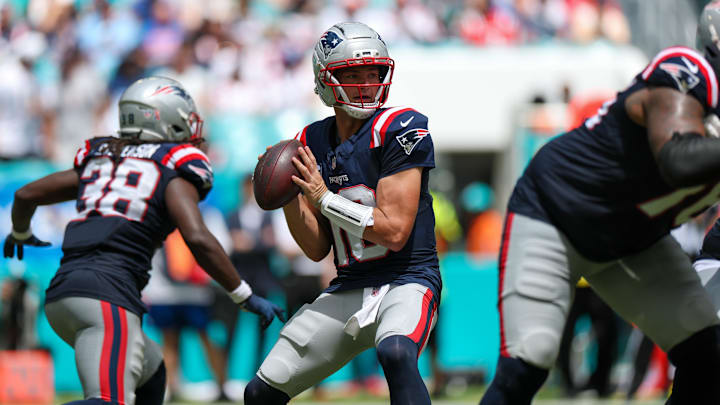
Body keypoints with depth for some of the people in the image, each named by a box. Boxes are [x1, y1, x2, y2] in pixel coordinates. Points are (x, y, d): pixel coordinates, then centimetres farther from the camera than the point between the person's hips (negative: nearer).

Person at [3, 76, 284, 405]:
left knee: (150, 374, 28)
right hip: (106, 293, -8)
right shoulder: (173, 171, 4)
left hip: (61, 291, 8)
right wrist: (246, 296, 0)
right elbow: (197, 239, -9)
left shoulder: (100, 159, 23)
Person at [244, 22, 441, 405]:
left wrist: (323, 197, -15)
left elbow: (394, 231, -17)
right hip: (347, 289, 6)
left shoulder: (401, 129, -11)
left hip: (406, 282, -6)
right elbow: (317, 249, 9)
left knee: (395, 353, -39)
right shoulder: (313, 143, 8)